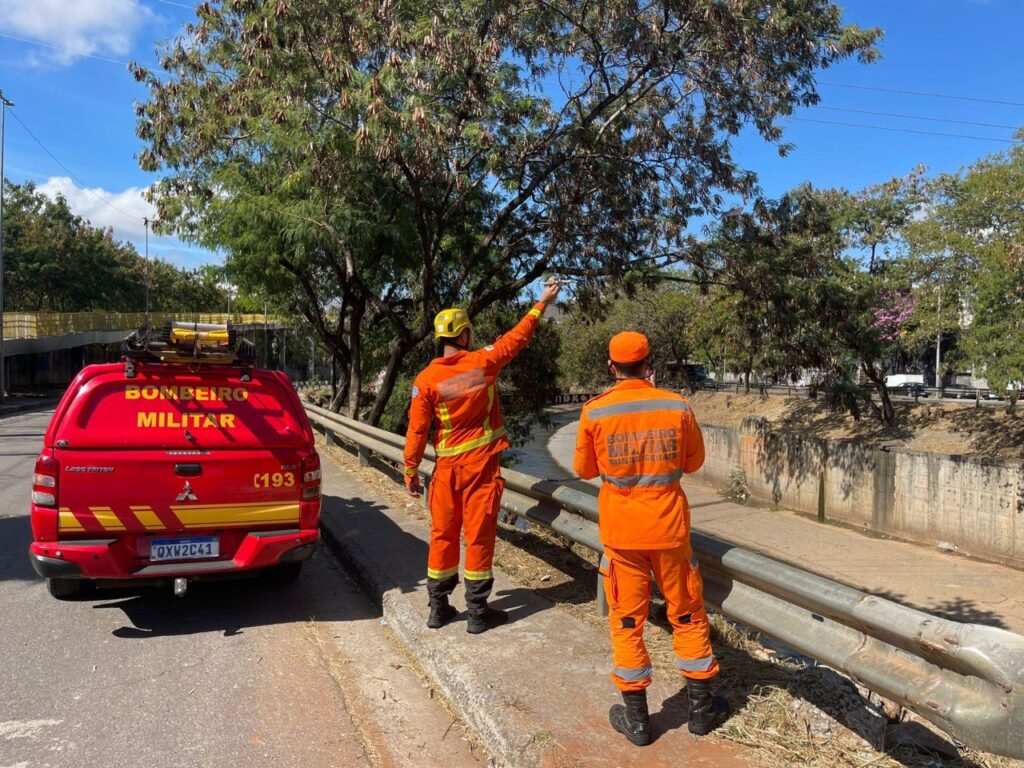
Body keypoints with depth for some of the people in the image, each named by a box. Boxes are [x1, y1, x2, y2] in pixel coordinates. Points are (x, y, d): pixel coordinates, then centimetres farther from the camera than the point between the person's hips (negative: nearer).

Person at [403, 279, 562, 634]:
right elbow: (518, 337, 5)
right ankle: (477, 611, 13)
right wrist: (542, 303, 18)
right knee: (479, 536, 5)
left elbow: (417, 430, -5)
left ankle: (438, 607, 22)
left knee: (442, 535, 13)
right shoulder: (483, 362, -8)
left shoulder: (426, 379, -7)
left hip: (447, 468, 2)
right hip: (482, 465, -1)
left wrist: (411, 470, 7)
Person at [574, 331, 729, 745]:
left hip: (621, 531, -1)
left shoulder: (594, 412, -10)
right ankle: (702, 707, 29)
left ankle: (636, 718, 20)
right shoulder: (677, 405, -7)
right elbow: (693, 462, 6)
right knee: (687, 615, 17)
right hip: (669, 527, 1)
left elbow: (584, 469, 2)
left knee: (627, 621, 11)